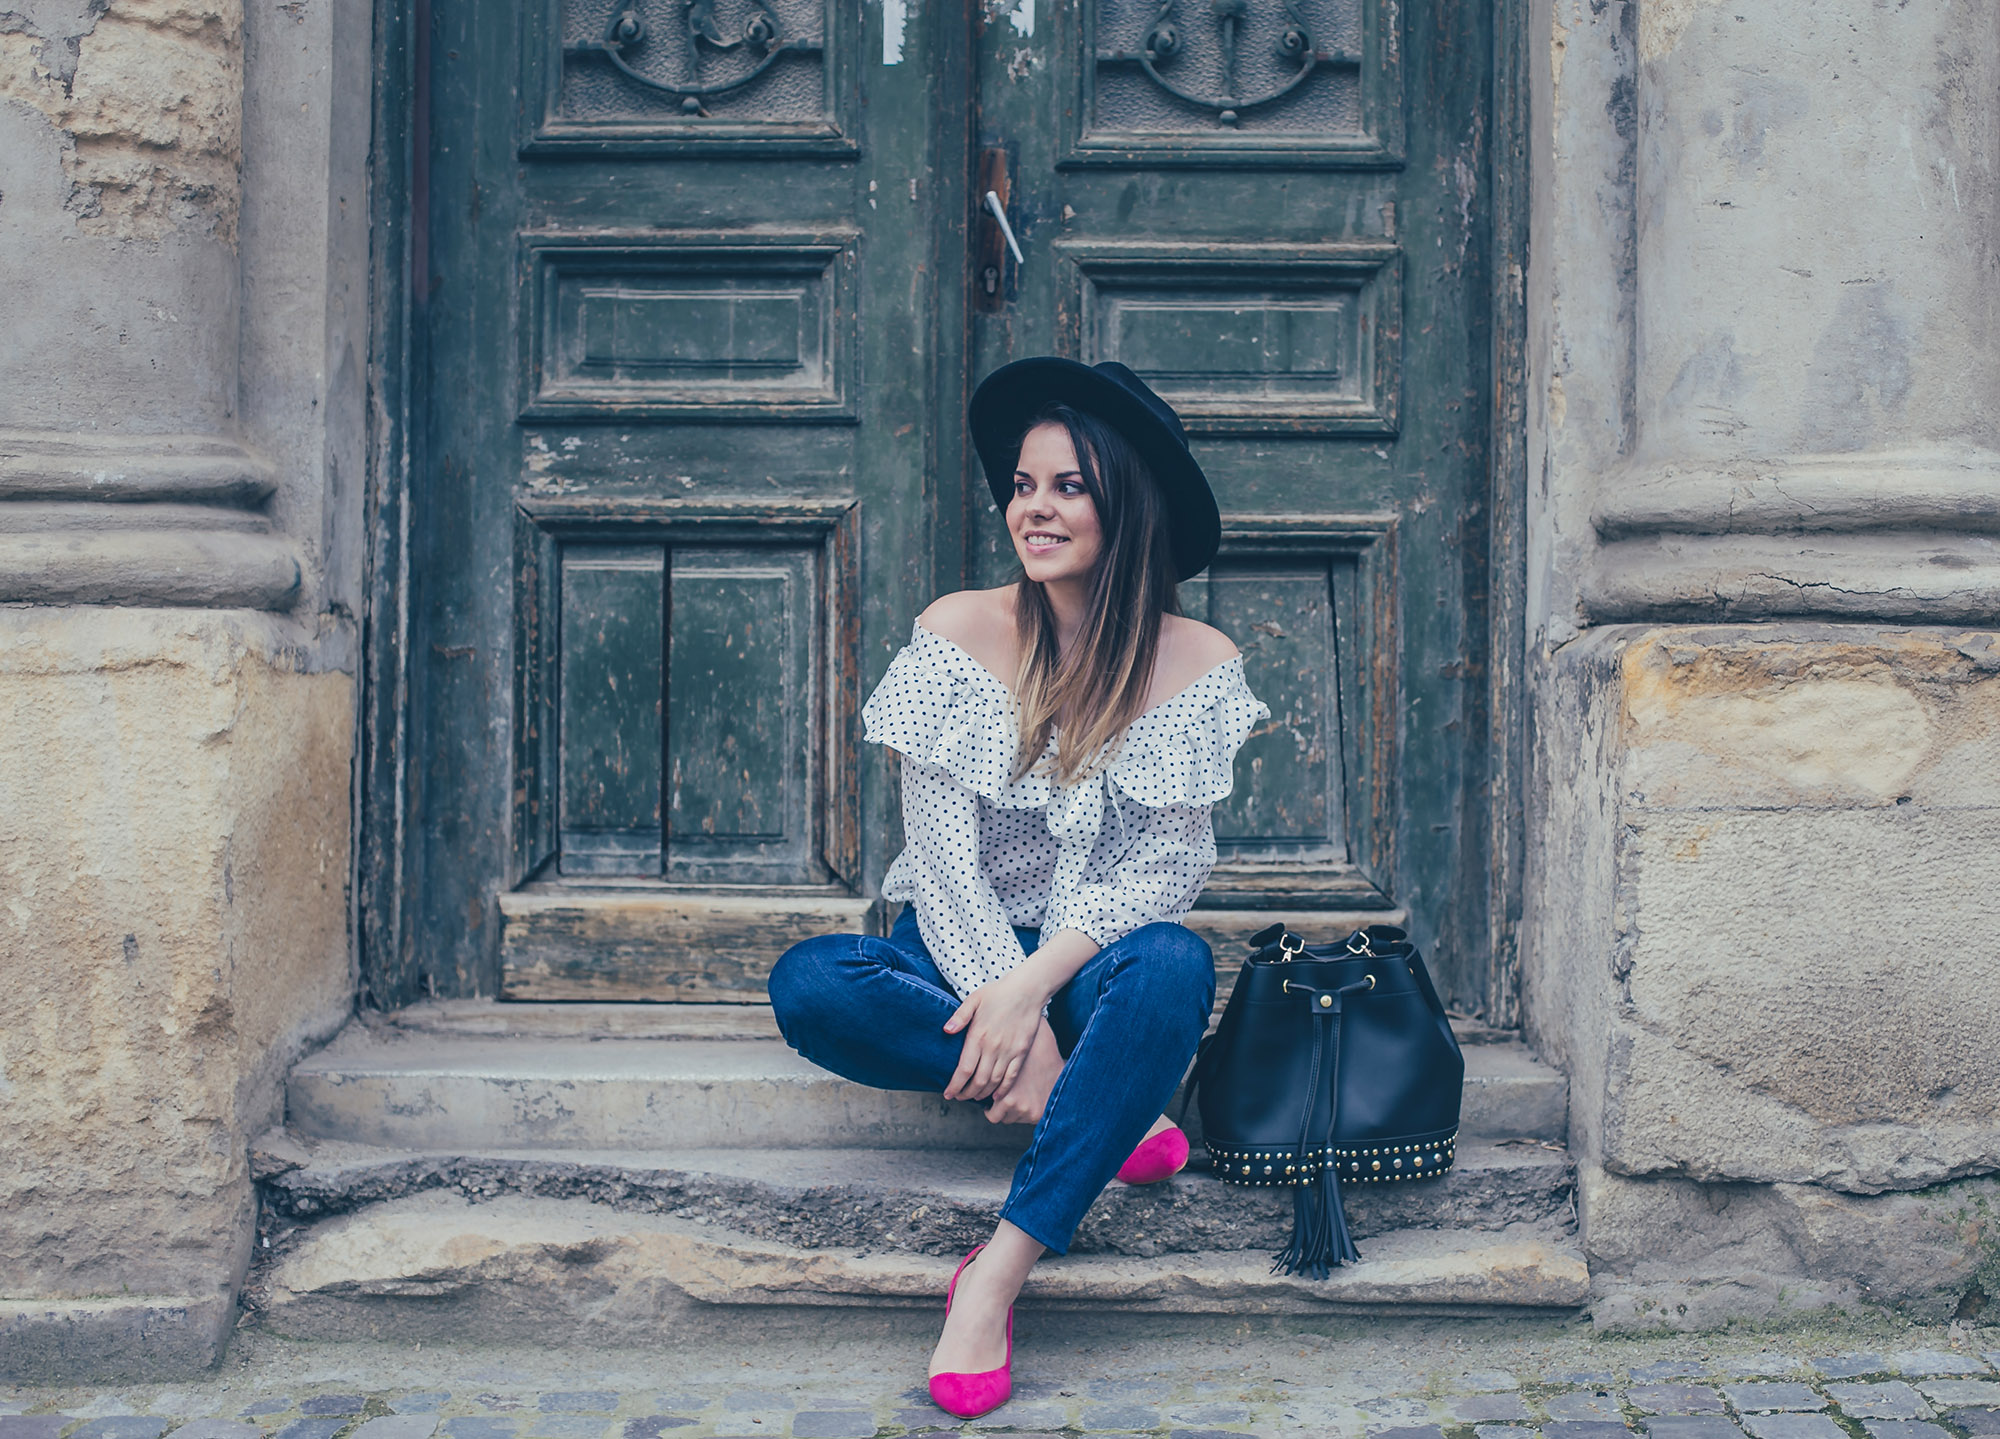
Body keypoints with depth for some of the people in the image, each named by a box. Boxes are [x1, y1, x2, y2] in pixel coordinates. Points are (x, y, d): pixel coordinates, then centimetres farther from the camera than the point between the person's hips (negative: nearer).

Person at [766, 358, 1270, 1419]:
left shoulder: (1197, 664, -4)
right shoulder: (956, 634, -4)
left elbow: (1164, 867, -9)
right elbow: (941, 853, -9)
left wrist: (1033, 986, -23)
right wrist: (1006, 1010, -22)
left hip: (1095, 964, -1)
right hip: (964, 957, 1)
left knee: (1173, 967, -36)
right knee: (807, 986, -29)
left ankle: (993, 1279, -34)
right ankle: (1111, 1106, -22)